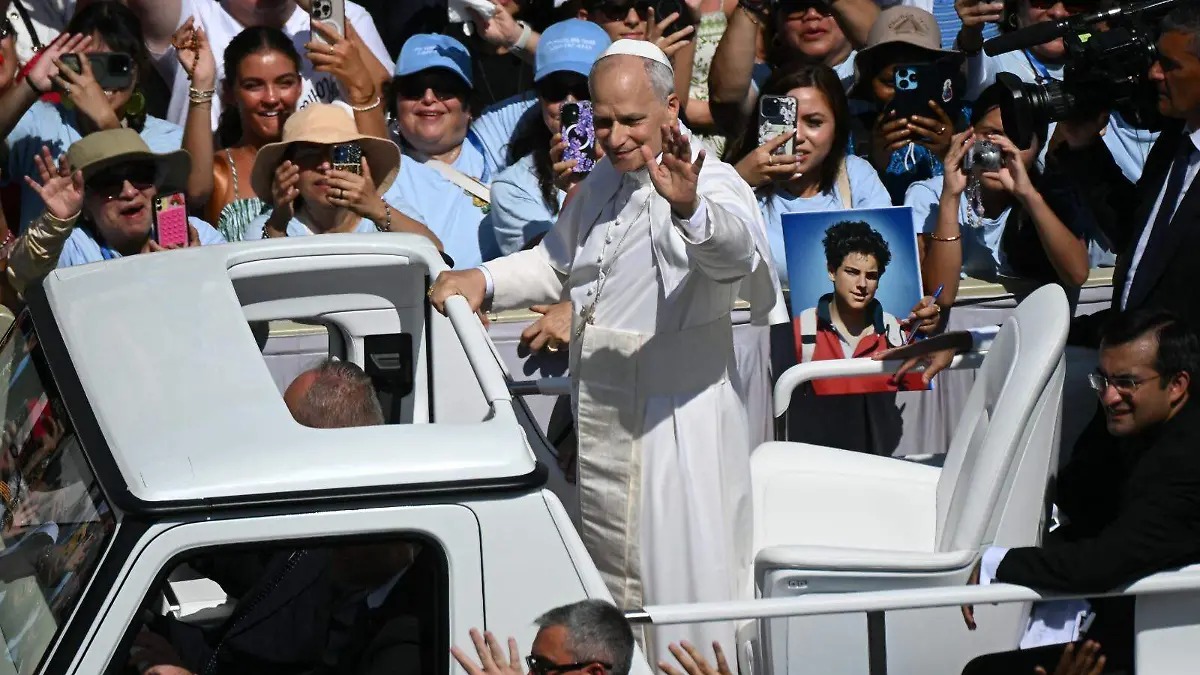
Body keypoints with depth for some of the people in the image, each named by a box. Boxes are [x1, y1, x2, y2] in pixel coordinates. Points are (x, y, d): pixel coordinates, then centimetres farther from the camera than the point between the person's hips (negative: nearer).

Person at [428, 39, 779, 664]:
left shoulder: (711, 185, -15)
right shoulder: (601, 184, 12)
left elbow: (736, 249, -39)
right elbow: (557, 264, 29)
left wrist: (689, 210, -60)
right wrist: (484, 280, 11)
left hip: (677, 424, -8)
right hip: (600, 421, 8)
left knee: (683, 580, -7)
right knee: (608, 571, 19)